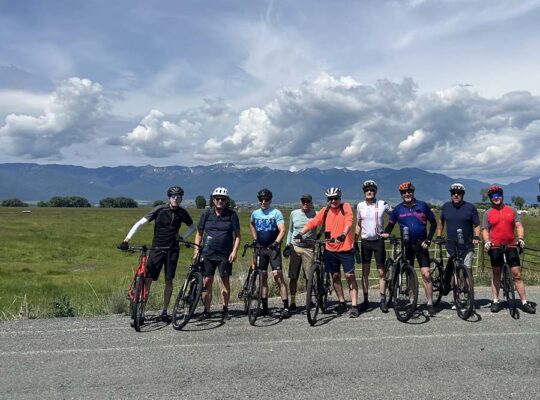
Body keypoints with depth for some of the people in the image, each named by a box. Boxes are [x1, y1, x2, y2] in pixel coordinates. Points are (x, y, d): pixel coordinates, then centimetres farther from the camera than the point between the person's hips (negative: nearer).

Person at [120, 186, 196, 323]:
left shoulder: (182, 213, 1)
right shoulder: (159, 210, -8)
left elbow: (192, 227, 18)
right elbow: (140, 223, -13)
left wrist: (183, 237, 2)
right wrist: (127, 239, -23)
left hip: (172, 249, 2)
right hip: (157, 248, -2)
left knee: (169, 280, 4)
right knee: (148, 279, -7)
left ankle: (164, 311, 16)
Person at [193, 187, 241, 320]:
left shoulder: (232, 215, 1)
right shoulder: (207, 214, 5)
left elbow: (237, 235, 3)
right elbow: (199, 233, 11)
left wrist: (234, 251, -7)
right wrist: (196, 250, 1)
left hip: (225, 254, -1)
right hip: (208, 253, 1)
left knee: (225, 280, 2)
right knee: (207, 281, 1)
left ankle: (225, 309, 13)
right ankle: (207, 310, 11)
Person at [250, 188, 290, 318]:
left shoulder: (276, 213, -6)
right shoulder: (255, 213, 9)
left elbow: (282, 230, -14)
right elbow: (251, 225, 30)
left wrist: (276, 242, -29)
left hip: (273, 248, -5)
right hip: (260, 248, 5)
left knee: (278, 276, -12)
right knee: (263, 277, 8)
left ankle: (286, 307, -8)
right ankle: (264, 307, 16)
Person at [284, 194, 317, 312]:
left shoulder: (315, 214, 0)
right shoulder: (294, 213, 8)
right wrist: (287, 244, 10)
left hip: (309, 248, -2)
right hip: (295, 247, 2)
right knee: (293, 277, 2)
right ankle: (292, 302, 10)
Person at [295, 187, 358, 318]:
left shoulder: (346, 207, -4)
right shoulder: (325, 211, 4)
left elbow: (348, 223, -18)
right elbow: (312, 223, -5)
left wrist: (343, 235, -37)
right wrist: (300, 233, -20)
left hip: (345, 248, -4)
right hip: (330, 249, 4)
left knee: (350, 276, -2)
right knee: (335, 276, 11)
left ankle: (354, 305, 3)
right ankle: (342, 303, 26)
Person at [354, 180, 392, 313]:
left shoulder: (383, 204, -4)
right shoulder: (360, 206, 3)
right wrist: (355, 241, 10)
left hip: (379, 241, -2)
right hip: (365, 242, 2)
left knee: (381, 272, 0)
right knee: (365, 272, 5)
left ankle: (382, 300, 8)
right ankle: (365, 300, 13)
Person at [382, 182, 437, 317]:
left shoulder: (422, 205, 0)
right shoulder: (398, 209, 3)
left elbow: (433, 223, 6)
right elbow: (391, 224, 11)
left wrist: (428, 240, -3)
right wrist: (386, 233, -11)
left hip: (421, 245, -1)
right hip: (406, 245, 2)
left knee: (426, 274, -8)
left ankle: (430, 304, -1)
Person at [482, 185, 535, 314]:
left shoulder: (511, 210, 9)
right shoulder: (488, 213, 6)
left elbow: (519, 226, 3)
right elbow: (485, 230, 3)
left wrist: (520, 238, -14)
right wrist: (487, 241, -15)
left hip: (511, 246, 1)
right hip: (495, 247, 0)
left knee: (517, 275, 0)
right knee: (496, 275, 7)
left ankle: (524, 303, 5)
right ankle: (495, 301, 14)